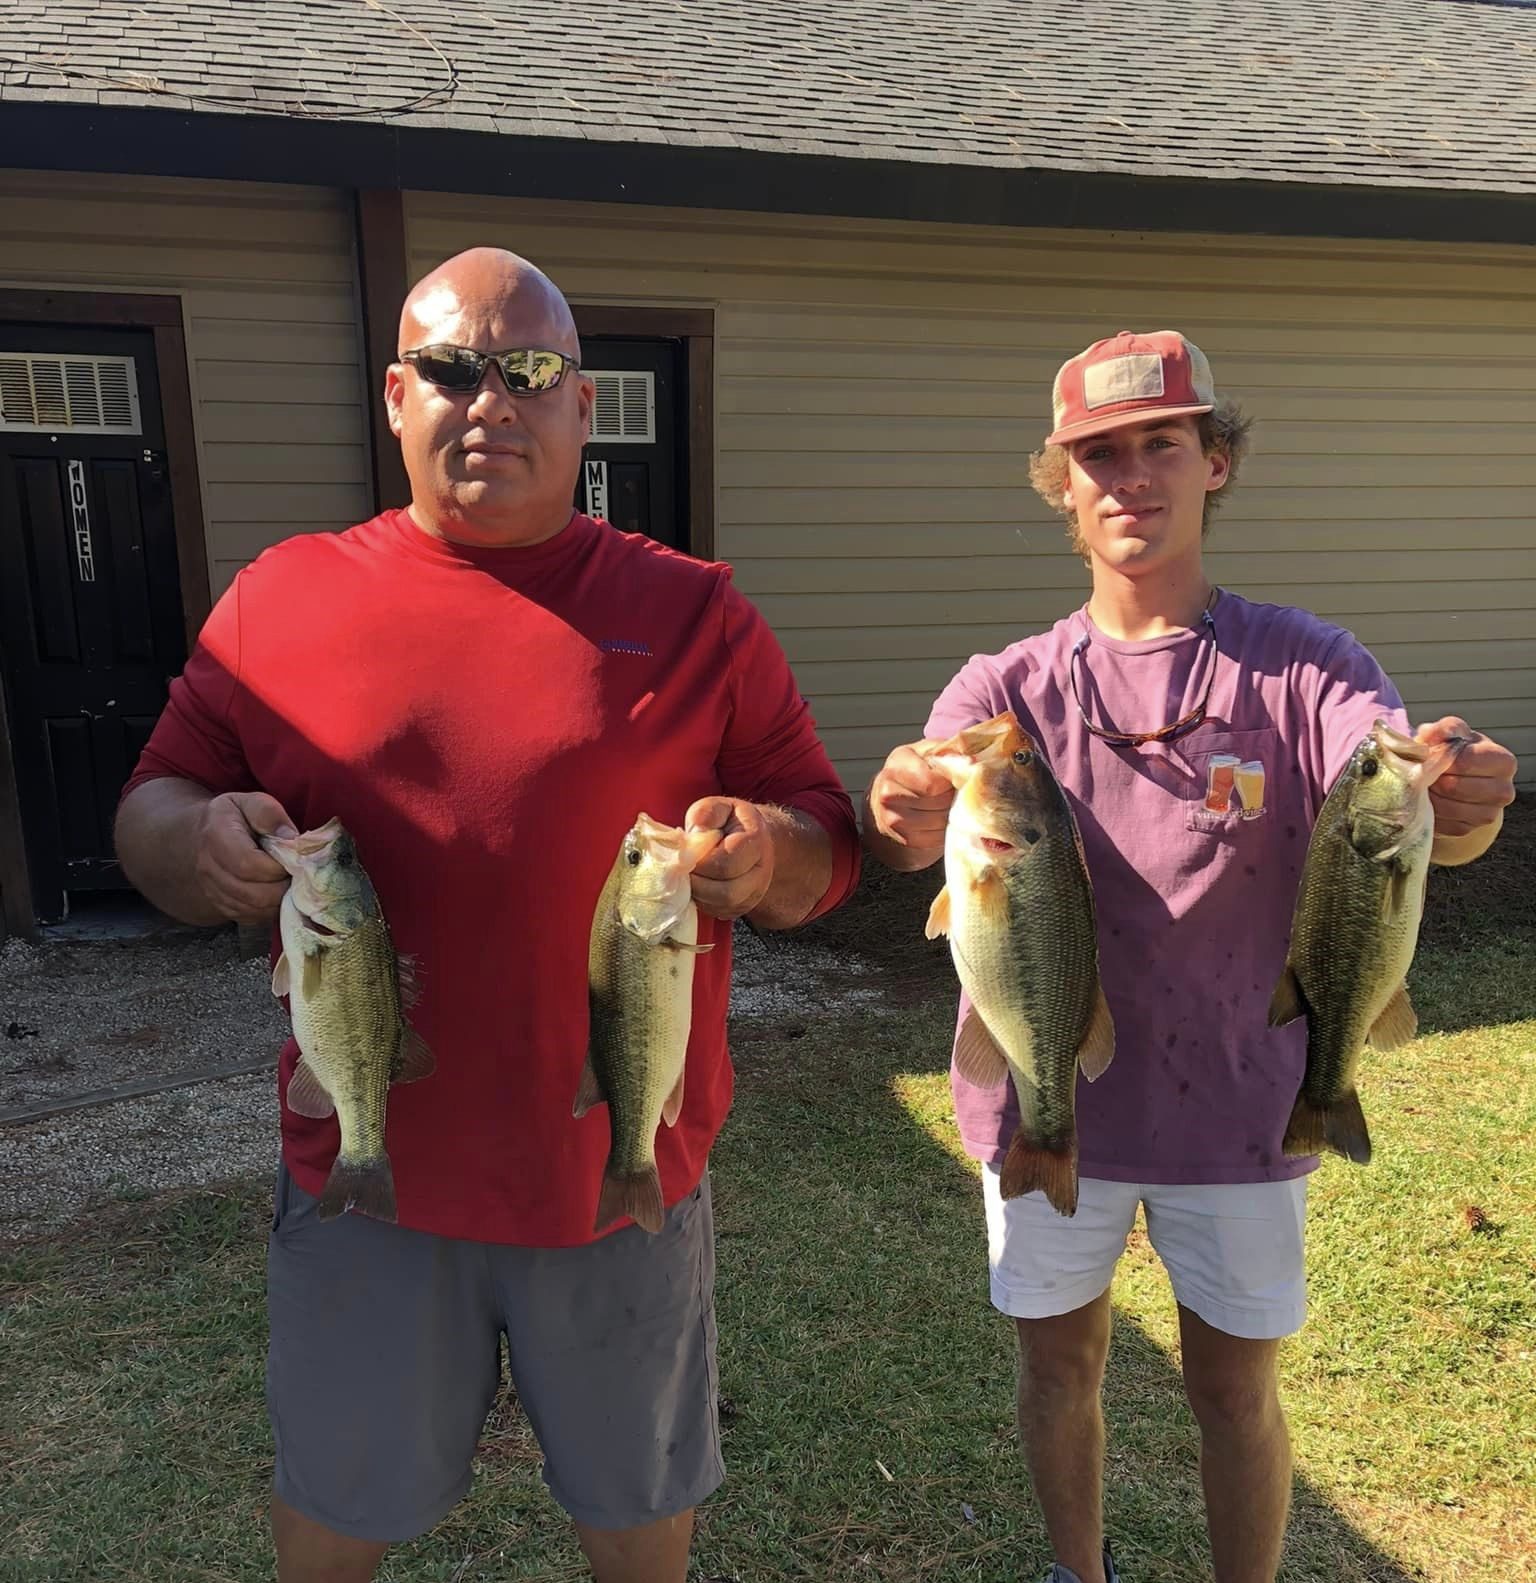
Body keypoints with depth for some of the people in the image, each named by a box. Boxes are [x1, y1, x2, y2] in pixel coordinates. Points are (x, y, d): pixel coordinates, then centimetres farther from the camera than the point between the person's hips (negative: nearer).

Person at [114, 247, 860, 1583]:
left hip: (626, 1171, 0)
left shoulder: (694, 613, -2)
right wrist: (198, 842, -17)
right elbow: (154, 806, 6)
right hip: (364, 1164, 1)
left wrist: (766, 857, -23)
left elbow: (828, 850, 0)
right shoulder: (282, 596, 1)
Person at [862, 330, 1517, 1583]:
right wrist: (902, 814, -45)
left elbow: (1416, 819, -22)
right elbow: (911, 831, -21)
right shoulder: (1008, 687, -5)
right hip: (1046, 1096, 1)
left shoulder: (1304, 668, -7)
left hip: (1237, 1101, -1)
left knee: (1236, 1385, 16)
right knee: (1061, 1362, 19)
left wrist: (1463, 800, -46)